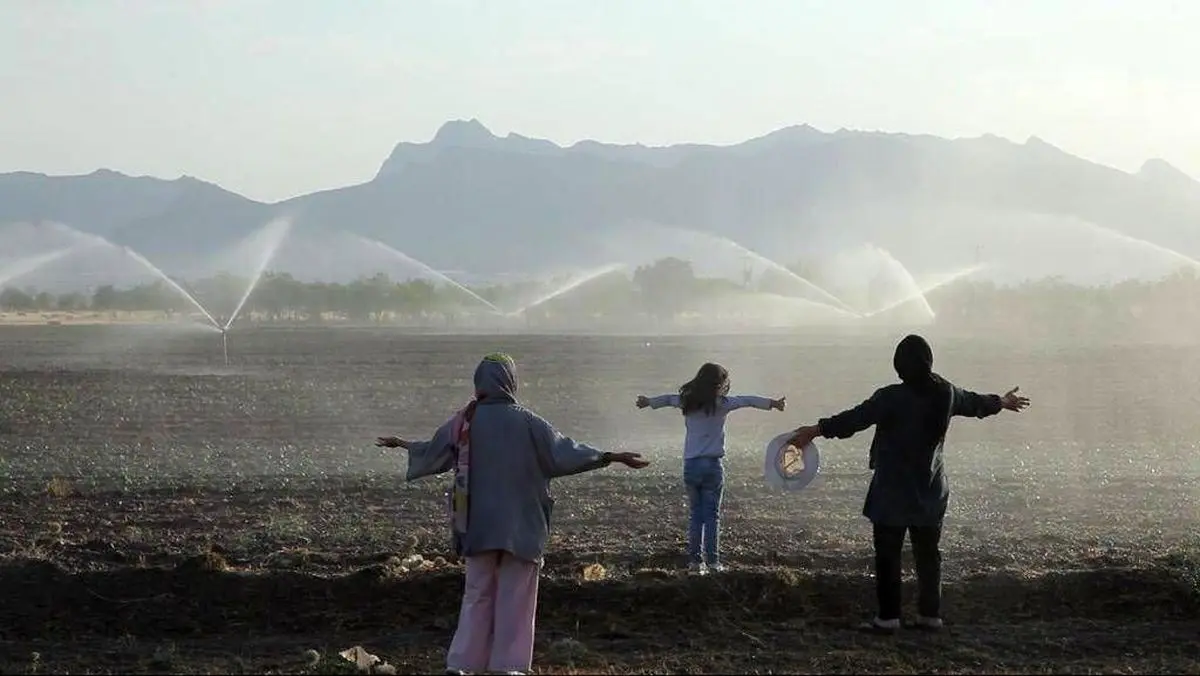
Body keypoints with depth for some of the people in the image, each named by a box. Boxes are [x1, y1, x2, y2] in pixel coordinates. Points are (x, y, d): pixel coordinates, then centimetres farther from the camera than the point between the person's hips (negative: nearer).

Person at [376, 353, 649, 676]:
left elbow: (431, 453, 15)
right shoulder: (525, 421, -9)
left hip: (478, 526, 3)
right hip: (521, 527, -3)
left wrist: (401, 444, 34)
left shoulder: (463, 421, 0)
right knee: (515, 598, 5)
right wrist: (611, 457, -6)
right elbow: (563, 451, -11)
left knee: (477, 595, 12)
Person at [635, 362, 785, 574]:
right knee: (712, 515, 0)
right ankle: (712, 562, -2)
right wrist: (772, 403, -4)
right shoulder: (721, 404, -6)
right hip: (713, 464, -4)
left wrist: (647, 402, 33)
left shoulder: (686, 402, 5)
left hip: (690, 466, 4)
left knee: (695, 515, 9)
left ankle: (694, 561, 6)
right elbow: (747, 401, -8)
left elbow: (667, 399, 19)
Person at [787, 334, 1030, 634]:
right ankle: (930, 614, 18)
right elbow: (974, 402, 20)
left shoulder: (892, 398, -18)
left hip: (893, 491, -6)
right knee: (928, 553, 14)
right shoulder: (946, 394, 1)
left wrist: (817, 430, -16)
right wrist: (1002, 402, 40)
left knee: (887, 553, 0)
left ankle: (888, 617, -1)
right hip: (930, 490, 6)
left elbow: (857, 418, -20)